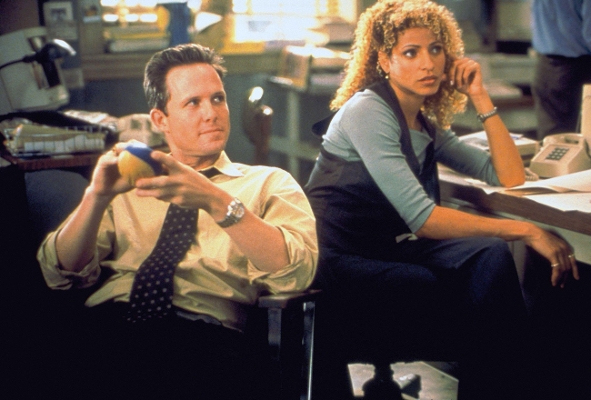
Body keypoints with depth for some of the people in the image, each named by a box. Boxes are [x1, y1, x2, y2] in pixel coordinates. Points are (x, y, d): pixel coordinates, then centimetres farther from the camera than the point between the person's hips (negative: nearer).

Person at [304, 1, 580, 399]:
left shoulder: (428, 125, 11)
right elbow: (422, 218, -23)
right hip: (341, 265, -7)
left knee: (492, 257, -19)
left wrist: (480, 97, 2)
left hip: (391, 252, 7)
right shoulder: (367, 111, -14)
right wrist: (524, 231, -25)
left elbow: (511, 179, 5)